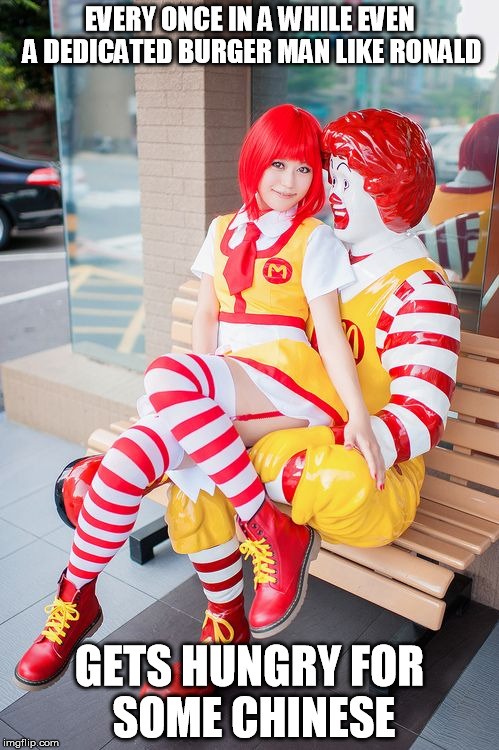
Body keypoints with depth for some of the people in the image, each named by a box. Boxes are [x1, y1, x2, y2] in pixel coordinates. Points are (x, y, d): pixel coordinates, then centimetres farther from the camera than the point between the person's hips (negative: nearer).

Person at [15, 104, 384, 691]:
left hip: (288, 380, -4)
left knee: (165, 375, -34)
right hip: (226, 392, 5)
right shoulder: (223, 230, 19)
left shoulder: (315, 239, 6)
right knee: (127, 460, -22)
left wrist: (358, 416, -15)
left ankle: (273, 530, -25)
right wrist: (199, 400, 1)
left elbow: (330, 332, -3)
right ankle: (77, 599, -4)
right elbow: (206, 316, 16)